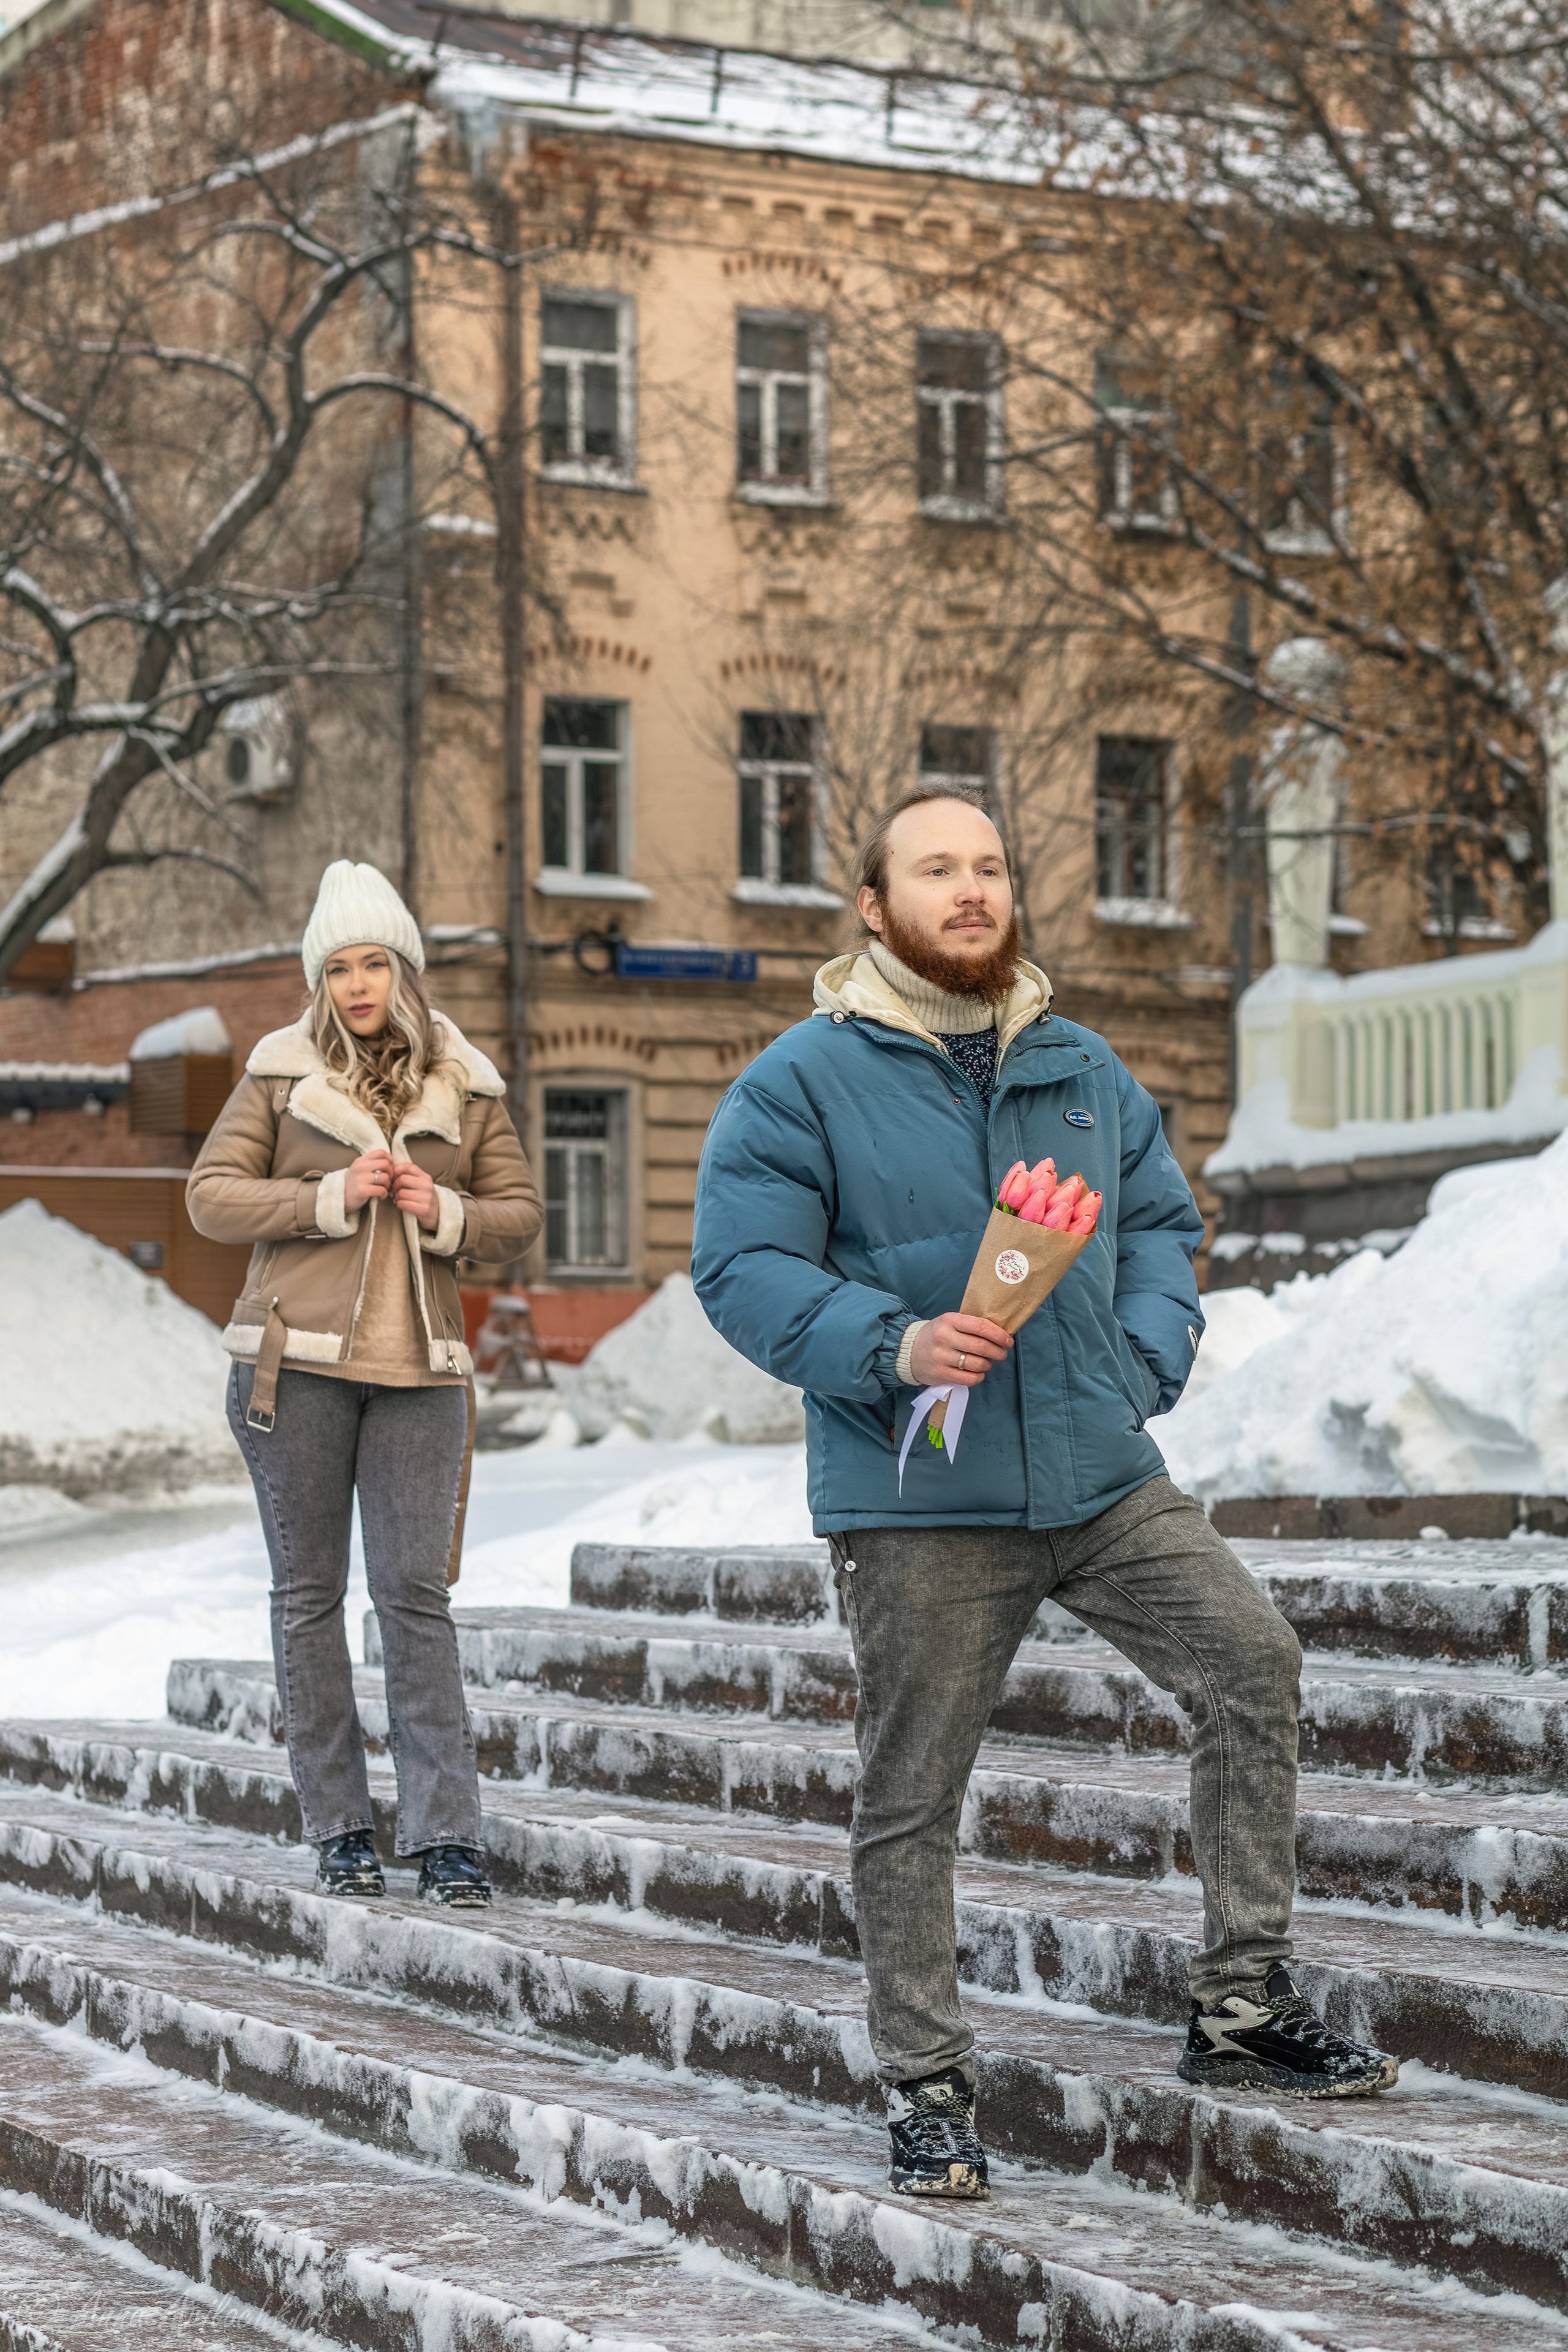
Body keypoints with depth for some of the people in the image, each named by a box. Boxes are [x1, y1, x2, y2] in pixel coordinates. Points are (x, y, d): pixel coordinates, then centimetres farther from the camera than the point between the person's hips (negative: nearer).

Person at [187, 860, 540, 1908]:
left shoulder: (466, 1086, 8)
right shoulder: (283, 1074, 3)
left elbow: (520, 1213, 13)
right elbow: (212, 1194, 1)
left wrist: (446, 1214, -8)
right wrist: (332, 1198, -11)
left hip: (418, 1367, 1)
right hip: (296, 1361, 0)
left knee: (418, 1594, -4)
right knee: (310, 1592, 3)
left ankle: (447, 1833, -5)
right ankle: (340, 1829, 9)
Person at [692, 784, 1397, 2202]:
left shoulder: (1082, 1070, 12)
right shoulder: (805, 1082, -4)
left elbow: (1160, 1225, 19)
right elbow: (743, 1270, -9)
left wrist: (1145, 1354, 0)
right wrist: (890, 1346, -23)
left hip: (1104, 1476, 4)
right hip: (918, 1504, -4)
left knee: (1254, 1664, -7)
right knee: (912, 1797, 1)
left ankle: (1243, 2003, 4)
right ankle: (926, 2085, 15)